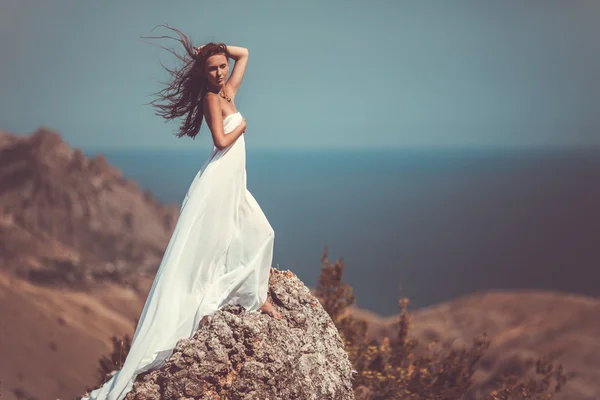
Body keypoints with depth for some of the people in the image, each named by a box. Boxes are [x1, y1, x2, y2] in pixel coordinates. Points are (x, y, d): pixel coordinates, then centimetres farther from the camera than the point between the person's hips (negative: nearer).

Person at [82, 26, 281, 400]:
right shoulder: (211, 97, -10)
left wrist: (216, 48, 11)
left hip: (235, 183, 9)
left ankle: (256, 297, 27)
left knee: (260, 233, 17)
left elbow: (244, 54, 22)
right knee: (201, 250, -10)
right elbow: (222, 141, -21)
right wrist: (242, 124, -4)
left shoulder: (229, 93, 12)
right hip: (217, 182, -9)